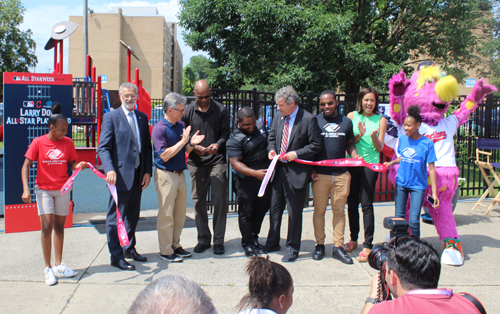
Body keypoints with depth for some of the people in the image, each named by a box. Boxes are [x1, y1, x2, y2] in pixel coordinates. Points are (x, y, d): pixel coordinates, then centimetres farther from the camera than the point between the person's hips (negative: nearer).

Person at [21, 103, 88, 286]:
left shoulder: (68, 142, -1)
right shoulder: (38, 142, -9)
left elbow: (71, 164, 5)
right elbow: (26, 166, -8)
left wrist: (79, 166, -19)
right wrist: (26, 189, -18)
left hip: (62, 189, 3)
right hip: (43, 189, -3)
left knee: (59, 226, 10)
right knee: (47, 227, -9)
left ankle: (59, 265, 21)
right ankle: (48, 268, 3)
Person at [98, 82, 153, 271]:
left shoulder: (142, 118, 13)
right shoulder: (111, 117, -4)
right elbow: (103, 147, -10)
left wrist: (148, 171, 4)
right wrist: (109, 169, -25)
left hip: (138, 175, 6)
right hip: (120, 175, -6)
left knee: (133, 214, 16)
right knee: (116, 216, 1)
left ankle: (129, 248, 32)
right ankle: (116, 256, 12)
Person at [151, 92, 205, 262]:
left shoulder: (181, 125, 8)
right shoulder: (159, 128, -14)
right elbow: (165, 155, -20)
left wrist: (191, 143, -8)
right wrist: (183, 141, -21)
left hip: (180, 173, 7)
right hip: (166, 175, -7)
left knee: (180, 213, 14)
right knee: (166, 215, 1)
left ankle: (175, 245, 28)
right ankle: (165, 251, 12)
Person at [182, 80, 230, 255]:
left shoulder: (220, 109, 2)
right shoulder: (188, 111, 4)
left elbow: (226, 133, 3)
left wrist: (218, 144, -17)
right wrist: (194, 147, -12)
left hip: (217, 160, -1)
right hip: (195, 162, 2)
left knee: (220, 200, -4)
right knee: (198, 201, 8)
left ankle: (218, 240, 8)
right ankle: (203, 239, 21)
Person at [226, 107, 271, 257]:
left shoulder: (260, 125, 3)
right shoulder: (234, 139, -18)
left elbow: (268, 142, 21)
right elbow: (235, 163, -24)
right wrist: (255, 173, -34)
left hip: (264, 175, 6)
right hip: (246, 179, -6)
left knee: (262, 207, 14)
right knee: (246, 211, 2)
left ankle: (254, 237, 33)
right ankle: (247, 244, 17)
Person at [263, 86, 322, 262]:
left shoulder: (308, 119, -12)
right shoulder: (278, 116, 6)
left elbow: (316, 145, -9)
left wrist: (297, 153, -18)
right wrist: (271, 149, -2)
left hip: (297, 172, -6)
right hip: (279, 169, 6)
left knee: (294, 212, 4)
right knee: (275, 208, 15)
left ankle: (292, 248, 19)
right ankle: (272, 242, 32)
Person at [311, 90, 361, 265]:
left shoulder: (346, 122, 11)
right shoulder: (315, 121, 3)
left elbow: (349, 144, 19)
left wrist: (355, 156, -2)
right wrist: (311, 169, -5)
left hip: (341, 174, 2)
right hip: (320, 174, -2)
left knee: (339, 211, 5)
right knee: (319, 210, 5)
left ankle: (338, 247, 13)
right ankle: (319, 245, 18)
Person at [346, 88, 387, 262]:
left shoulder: (381, 120, 3)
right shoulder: (352, 116, 6)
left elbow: (380, 147, -1)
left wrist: (374, 137, -20)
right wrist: (360, 135, -14)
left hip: (370, 165, -2)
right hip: (352, 163, 2)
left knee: (366, 205, -6)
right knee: (352, 203, 9)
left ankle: (368, 245, 0)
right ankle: (353, 239, 25)